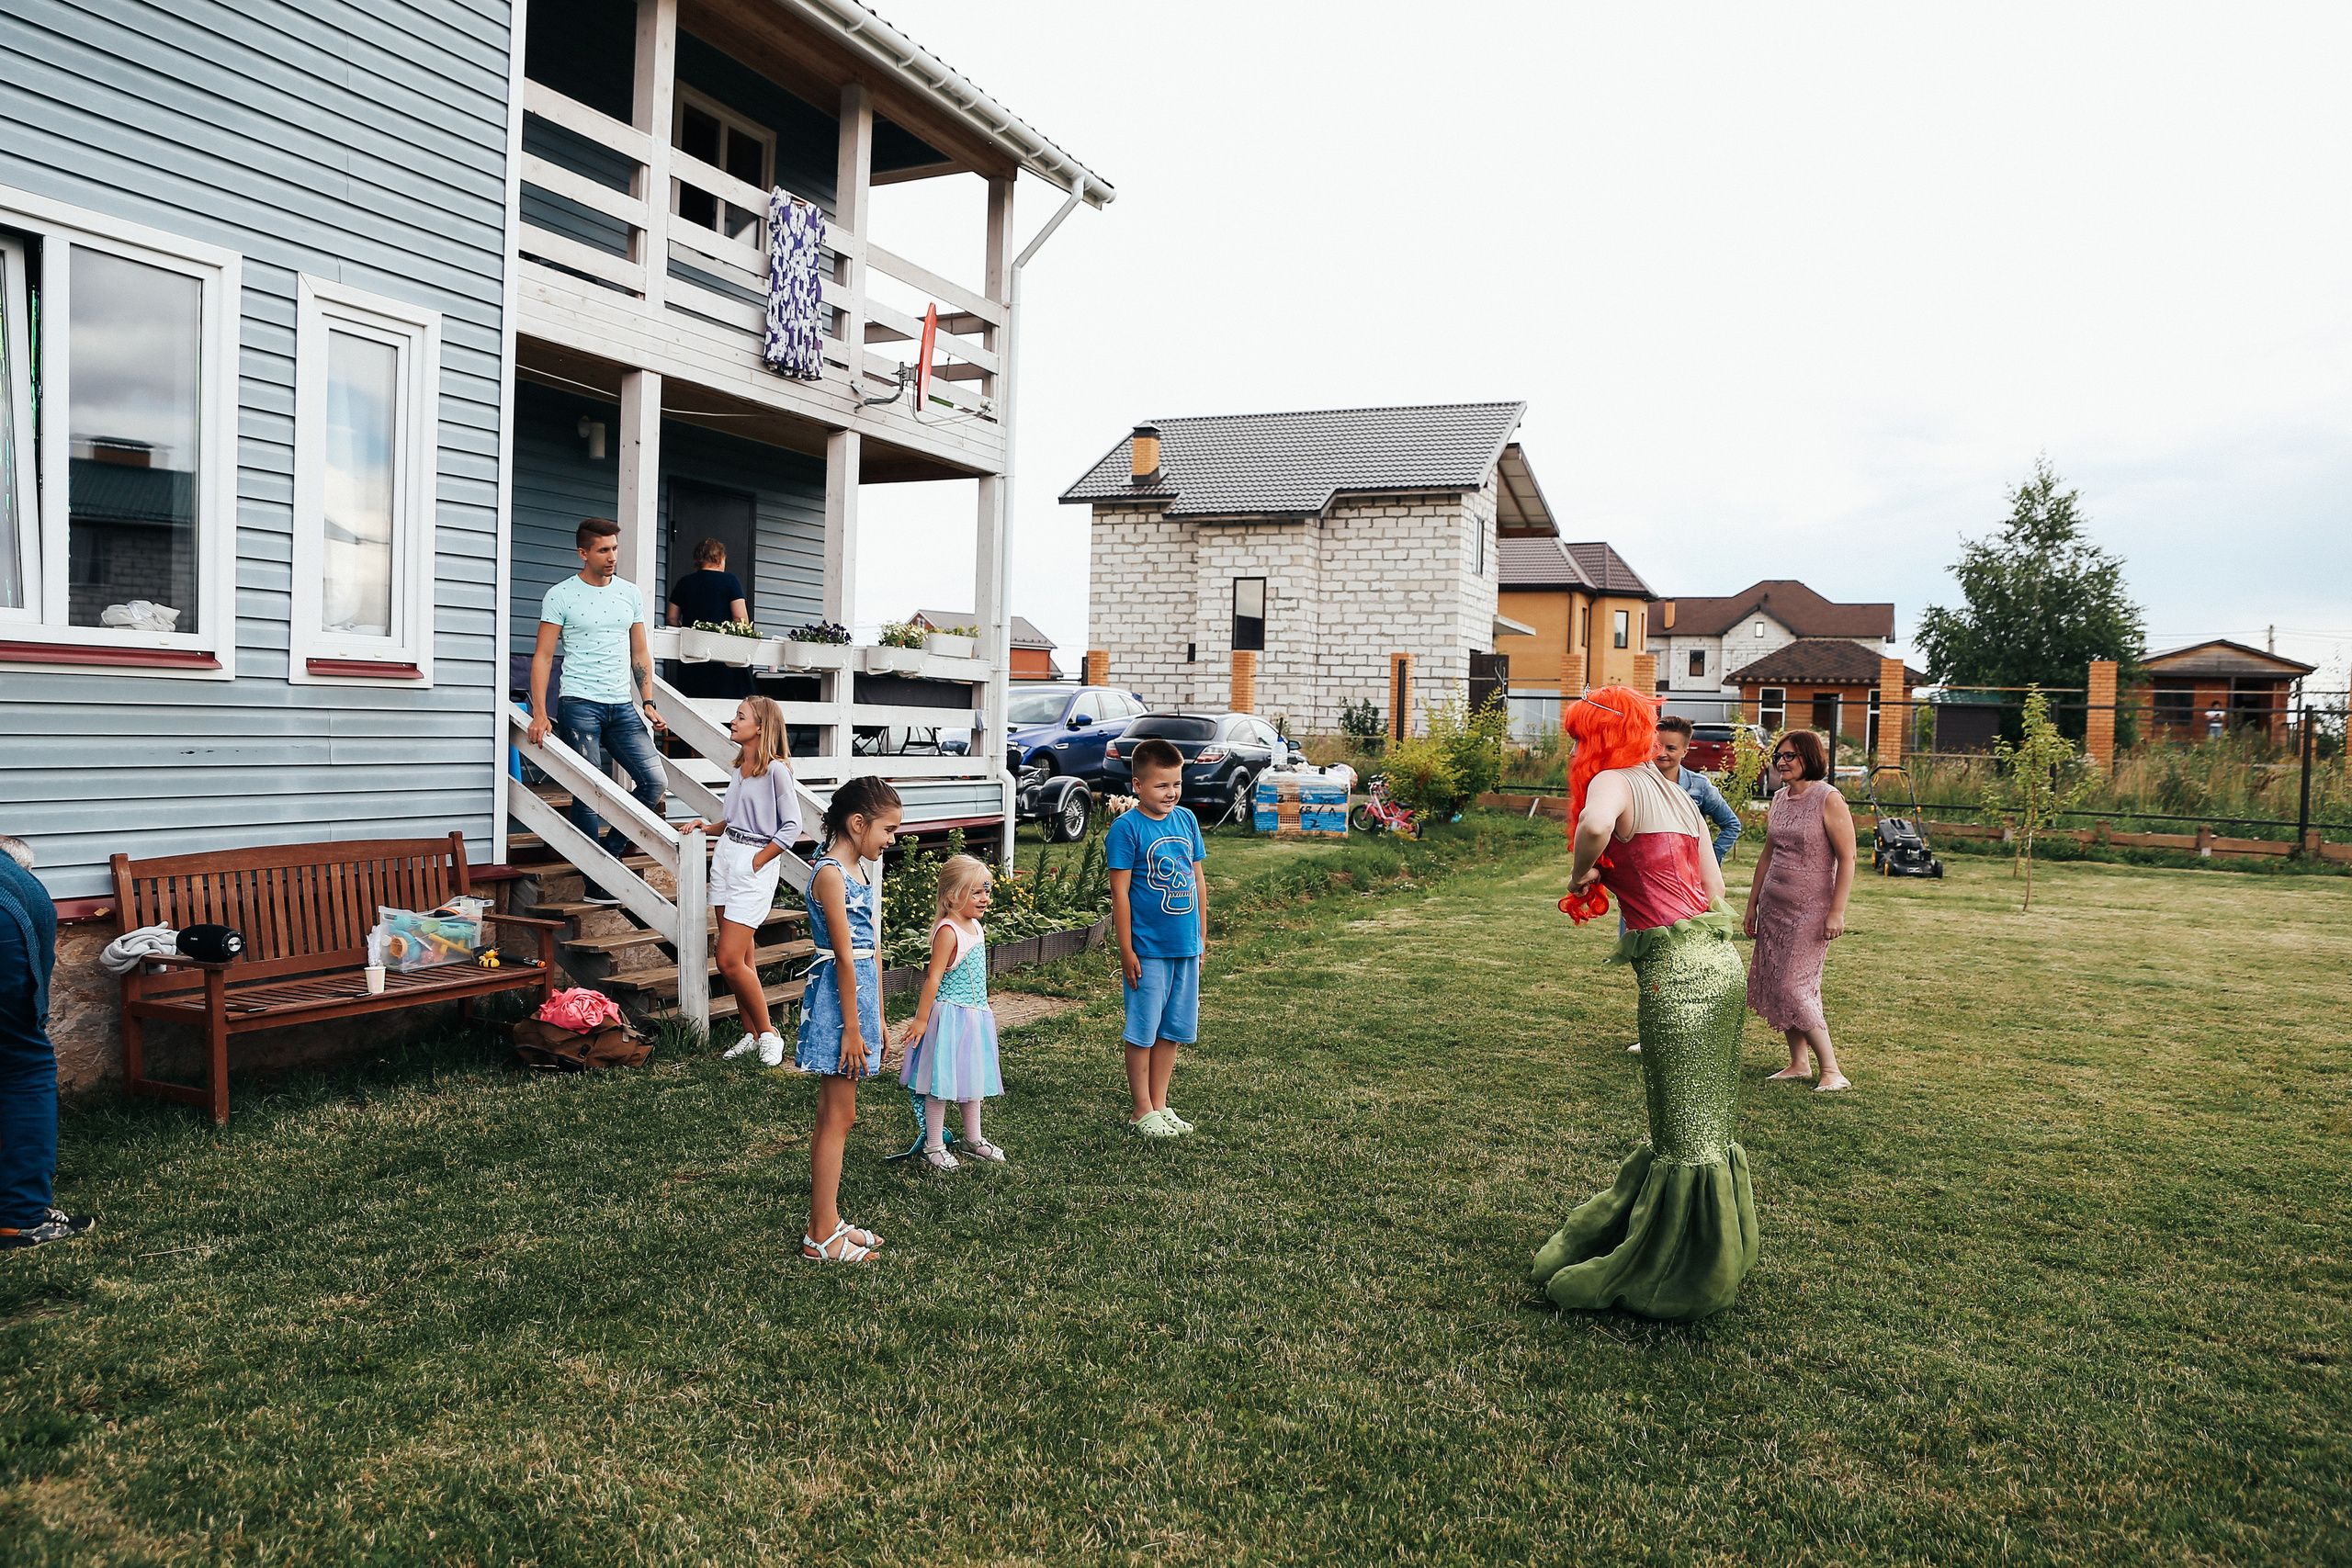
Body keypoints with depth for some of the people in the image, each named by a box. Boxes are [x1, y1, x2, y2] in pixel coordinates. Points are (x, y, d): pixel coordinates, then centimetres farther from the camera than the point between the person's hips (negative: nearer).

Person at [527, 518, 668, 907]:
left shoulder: (630, 593, 12)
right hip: (580, 704, -5)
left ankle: (608, 854, 11)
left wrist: (648, 704, 5)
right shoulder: (560, 595, -1)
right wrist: (539, 712, -12)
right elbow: (543, 656, -3)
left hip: (622, 706, 5)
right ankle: (593, 883, 3)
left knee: (654, 780, -5)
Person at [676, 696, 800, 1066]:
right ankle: (751, 1034, 21)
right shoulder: (737, 767, 11)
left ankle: (768, 1033, 5)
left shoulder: (776, 769, -12)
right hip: (725, 857, 8)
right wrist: (708, 827, 5)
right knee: (741, 959, 11)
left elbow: (792, 828, -13)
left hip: (756, 864, -8)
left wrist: (757, 861, -12)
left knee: (730, 961, -9)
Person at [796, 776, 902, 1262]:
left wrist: (877, 1020, 16)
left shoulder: (859, 869, 13)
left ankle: (827, 1220, 24)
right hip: (837, 999, -9)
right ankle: (821, 1236, 6)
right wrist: (852, 1027, -18)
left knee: (834, 1117, 15)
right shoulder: (831, 874, -16)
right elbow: (844, 956, -19)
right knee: (837, 1118, -3)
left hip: (860, 989, 9)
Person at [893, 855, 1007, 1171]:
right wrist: (921, 1019, -19)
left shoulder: (975, 926, 8)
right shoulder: (948, 931, -19)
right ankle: (933, 1147, 11)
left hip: (975, 1014, 9)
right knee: (941, 1082, 0)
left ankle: (973, 1139, 30)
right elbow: (933, 977, -20)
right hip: (950, 1015, -9)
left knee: (973, 1078, 18)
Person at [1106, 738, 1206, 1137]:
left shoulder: (1187, 820, 6)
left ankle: (1160, 1104, 26)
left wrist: (1202, 935, 14)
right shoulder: (1126, 828, -11)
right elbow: (1120, 892, -11)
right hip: (1148, 949, -6)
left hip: (1186, 946, 6)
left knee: (1173, 1029, 14)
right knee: (1143, 1031, 4)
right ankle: (1142, 1111, 16)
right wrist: (1126, 950, -12)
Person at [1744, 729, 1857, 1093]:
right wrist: (1752, 905, 17)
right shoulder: (1780, 799, 10)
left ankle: (1831, 1071, 1)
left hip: (1811, 909, -7)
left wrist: (1837, 912, -17)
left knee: (1794, 988, -10)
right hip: (1773, 906, 7)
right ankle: (1798, 1064, 18)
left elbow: (1847, 859, -13)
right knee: (1771, 984, 6)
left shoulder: (1829, 799, -11)